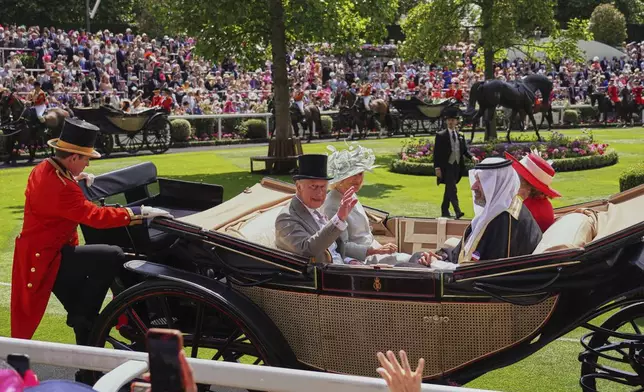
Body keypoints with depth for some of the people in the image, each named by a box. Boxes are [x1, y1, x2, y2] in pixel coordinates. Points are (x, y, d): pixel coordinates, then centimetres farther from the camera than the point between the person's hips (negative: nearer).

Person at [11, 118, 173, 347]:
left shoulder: (43, 169, 4)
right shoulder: (61, 188, -28)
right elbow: (96, 216, -30)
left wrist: (75, 178, 17)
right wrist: (140, 213, -26)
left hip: (39, 253, 11)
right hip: (47, 258, -11)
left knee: (82, 313, 16)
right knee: (113, 257, -22)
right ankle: (81, 316, -7)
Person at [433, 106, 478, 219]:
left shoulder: (460, 135, 11)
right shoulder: (440, 136, -4)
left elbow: (465, 150, 14)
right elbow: (436, 153, -6)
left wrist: (472, 157, -7)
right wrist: (437, 168, -13)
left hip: (457, 166, 5)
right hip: (447, 167, -5)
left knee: (449, 189, 13)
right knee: (452, 189, -14)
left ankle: (445, 211, 22)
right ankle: (457, 211, -21)